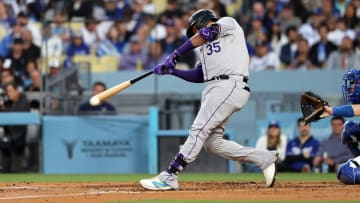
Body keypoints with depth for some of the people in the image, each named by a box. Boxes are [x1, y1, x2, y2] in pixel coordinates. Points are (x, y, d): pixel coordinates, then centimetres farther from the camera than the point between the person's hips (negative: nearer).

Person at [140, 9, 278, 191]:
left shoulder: (228, 23, 9)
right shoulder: (206, 48, 33)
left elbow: (207, 33, -8)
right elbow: (198, 76, 24)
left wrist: (176, 54, -9)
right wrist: (171, 70, 12)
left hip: (230, 85, -9)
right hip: (213, 90, 9)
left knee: (198, 131, -16)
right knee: (212, 143, 1)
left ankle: (168, 177, -23)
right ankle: (266, 159, 9)